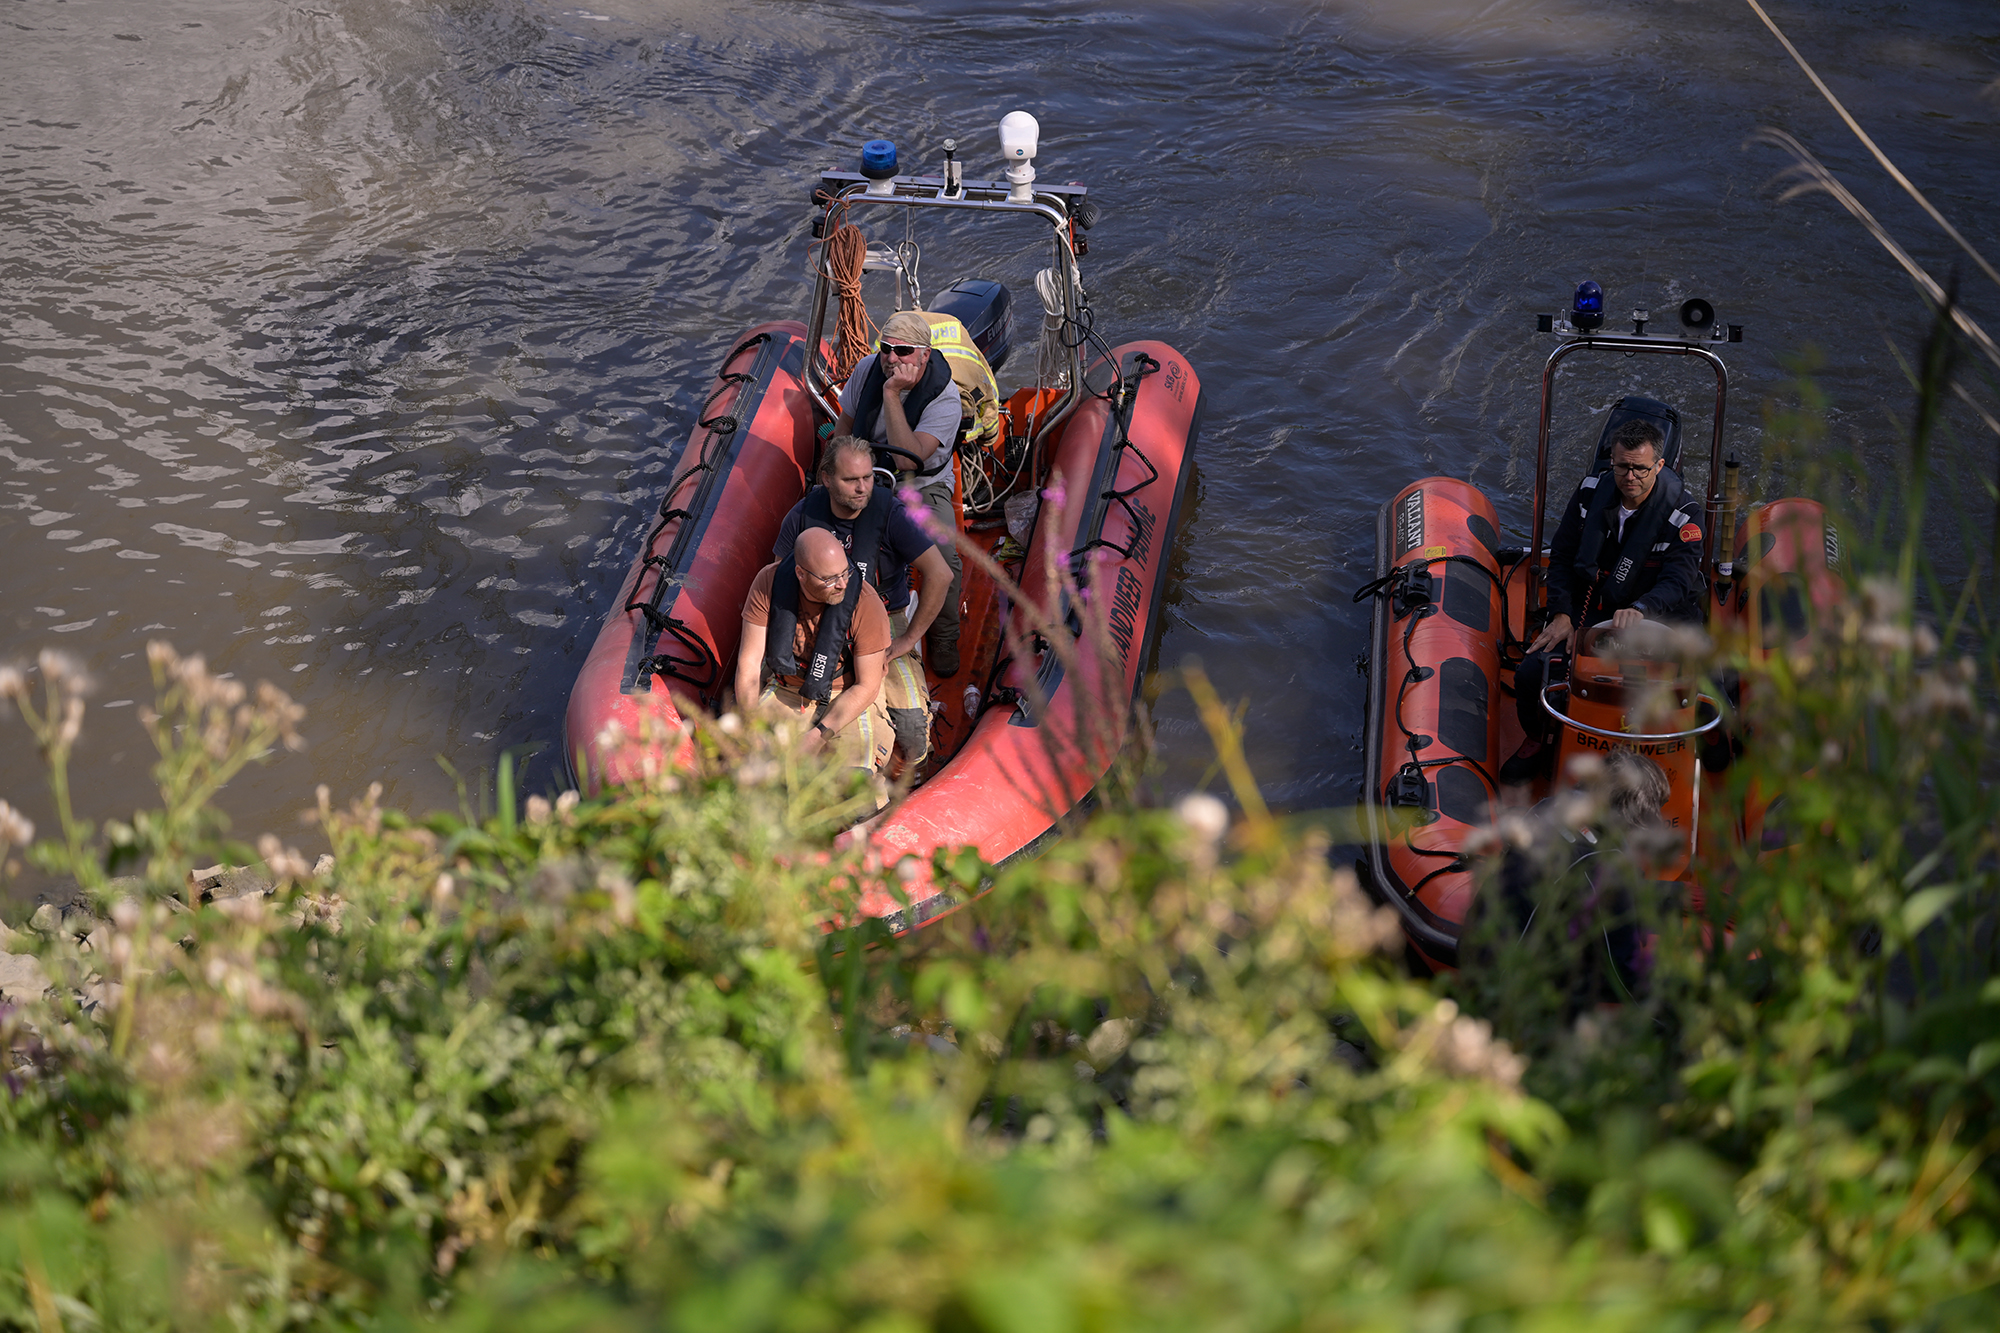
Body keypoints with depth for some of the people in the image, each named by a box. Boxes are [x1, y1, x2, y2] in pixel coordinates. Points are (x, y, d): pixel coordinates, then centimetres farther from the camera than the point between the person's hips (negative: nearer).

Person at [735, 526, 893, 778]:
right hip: (783, 693, 3)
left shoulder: (867, 604, -23)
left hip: (848, 700, -3)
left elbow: (866, 687, -16)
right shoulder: (769, 582, -17)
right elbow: (749, 662, -12)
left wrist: (817, 736, -23)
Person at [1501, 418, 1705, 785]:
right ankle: (1537, 740, 15)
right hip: (1584, 611, 3)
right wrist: (1562, 614, -9)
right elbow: (1561, 555, 6)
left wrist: (1639, 609, -47)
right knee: (1531, 673, -18)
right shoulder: (1592, 491, -3)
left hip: (1651, 620, -3)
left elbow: (1679, 582, -25)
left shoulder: (1680, 513, -15)